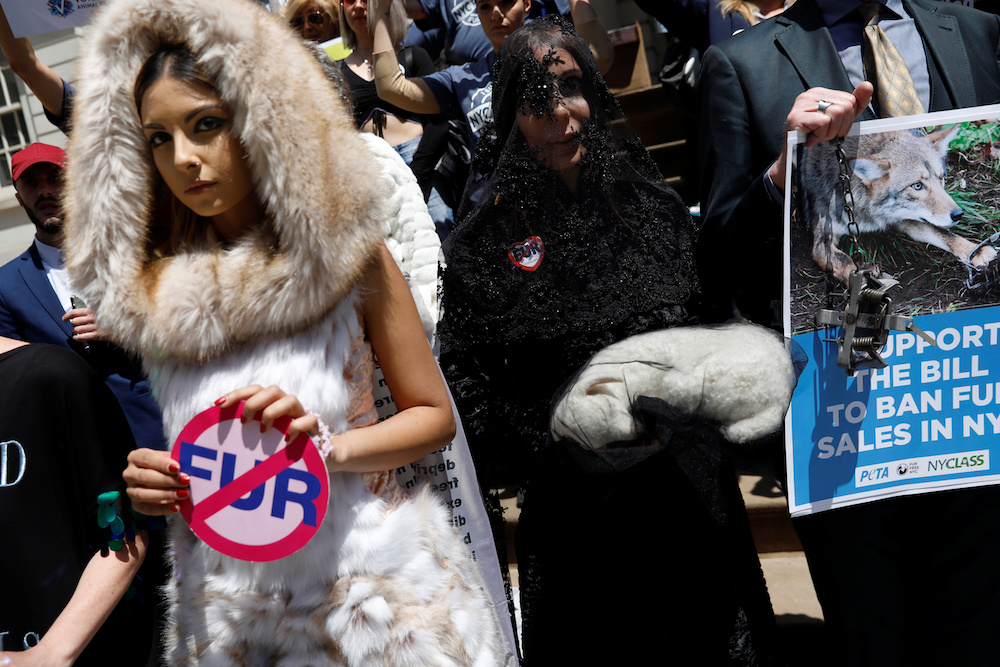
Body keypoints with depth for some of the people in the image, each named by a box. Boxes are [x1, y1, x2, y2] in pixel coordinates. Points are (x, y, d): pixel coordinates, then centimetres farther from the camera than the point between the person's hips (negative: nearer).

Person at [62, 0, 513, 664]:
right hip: (228, 604, 3)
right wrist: (151, 486, -5)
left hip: (372, 585, -2)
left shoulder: (345, 255, -7)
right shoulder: (150, 291, 2)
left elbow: (435, 415, -3)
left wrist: (328, 445, -19)